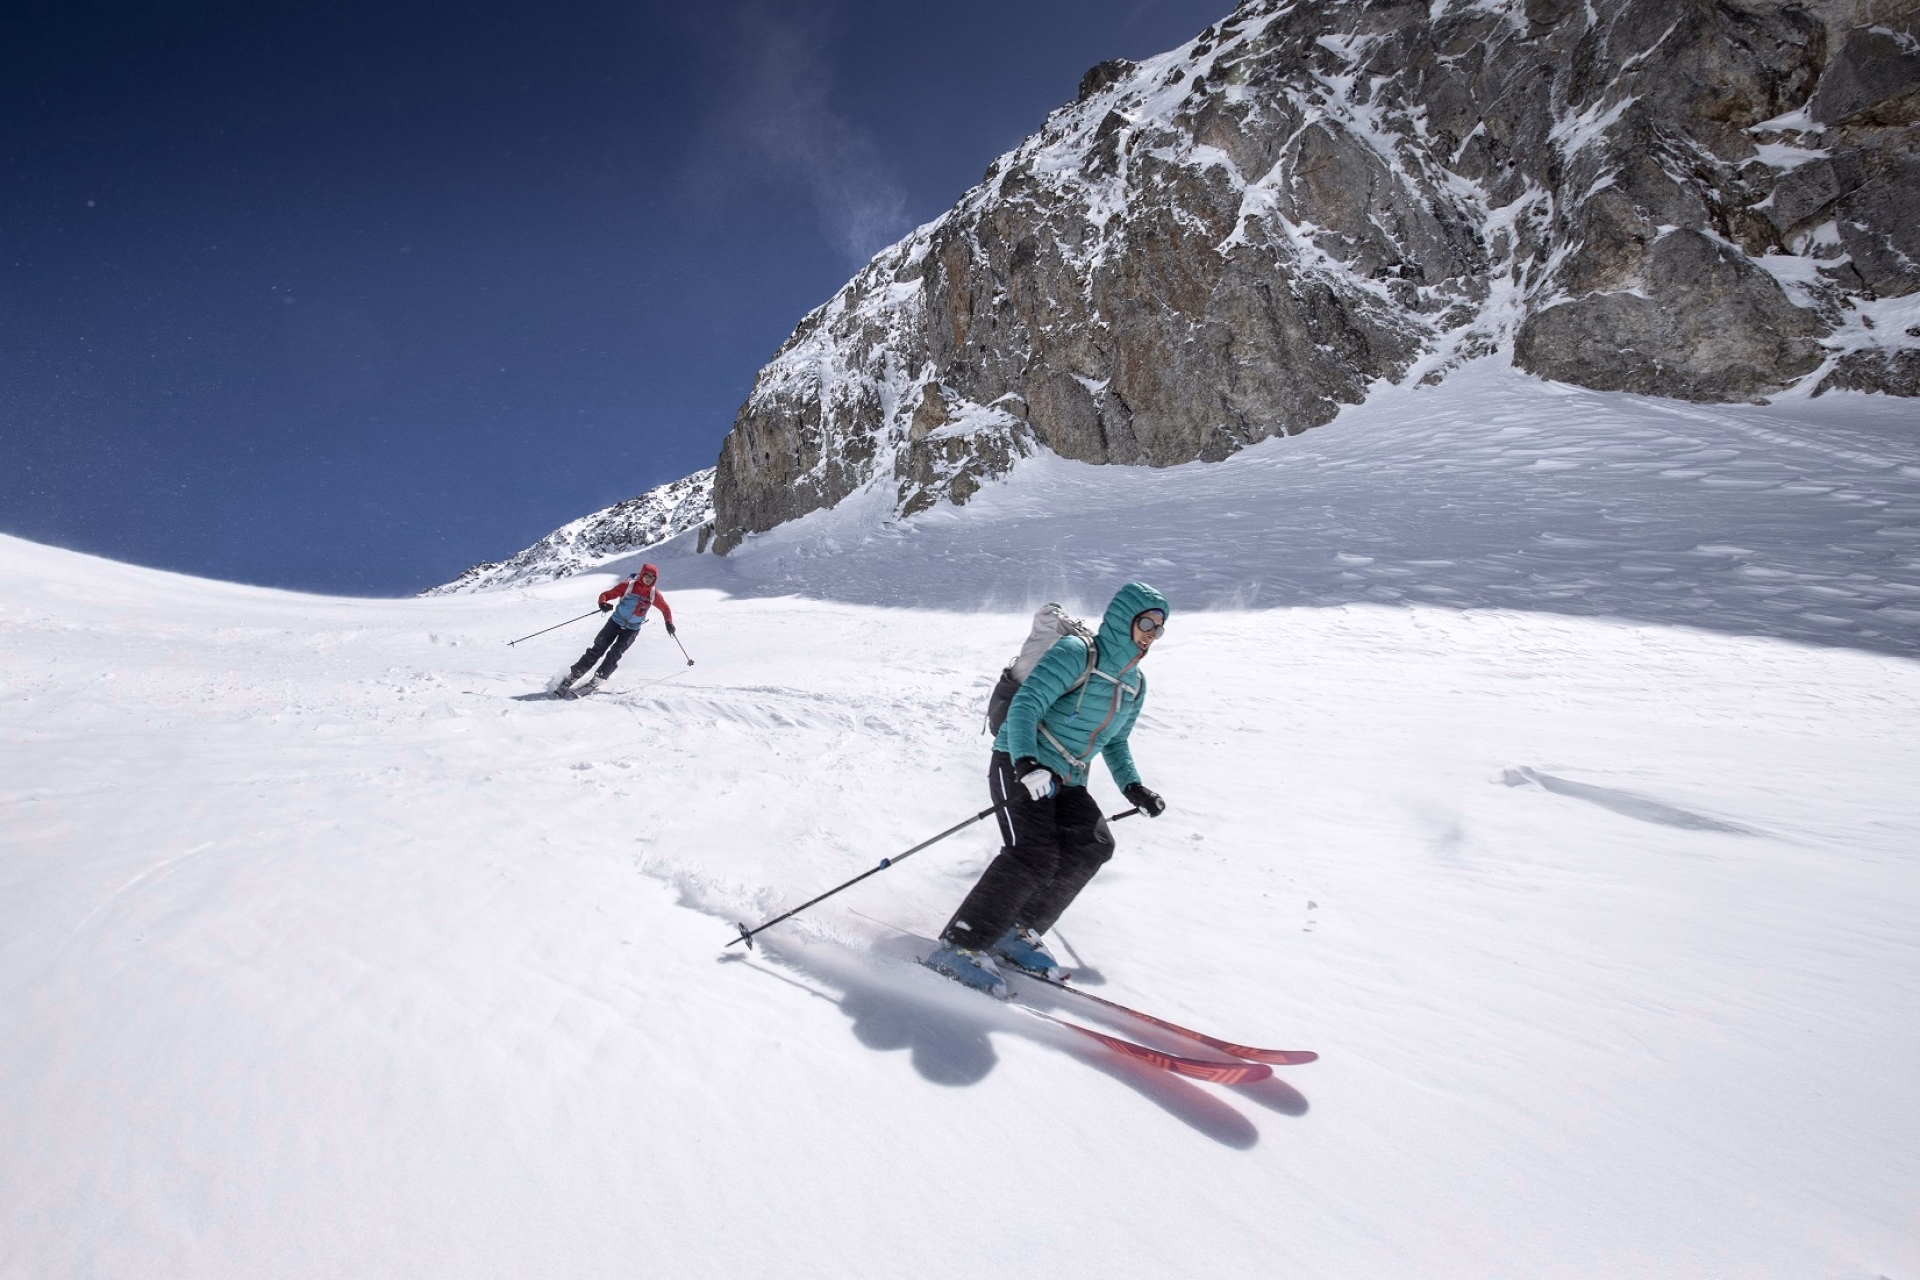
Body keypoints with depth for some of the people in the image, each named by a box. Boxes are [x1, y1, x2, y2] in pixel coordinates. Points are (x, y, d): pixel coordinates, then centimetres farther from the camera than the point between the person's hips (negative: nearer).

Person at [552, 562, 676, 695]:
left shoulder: (653, 594, -6)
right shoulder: (628, 585, -13)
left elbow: (665, 608, 12)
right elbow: (606, 594, -12)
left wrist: (669, 623, 5)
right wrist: (603, 603, -32)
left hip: (632, 629, 1)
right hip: (616, 622, -1)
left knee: (615, 653, -16)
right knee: (597, 649, -5)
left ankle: (600, 677, -6)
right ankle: (574, 674, 2)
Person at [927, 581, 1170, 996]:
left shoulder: (1136, 684, 12)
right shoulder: (1075, 653, -12)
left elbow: (1115, 743, 24)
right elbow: (1026, 704, -21)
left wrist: (1132, 787, 9)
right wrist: (1026, 762, -36)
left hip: (1066, 783, 8)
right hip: (1019, 767, -7)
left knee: (1094, 845, -14)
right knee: (1034, 856, -23)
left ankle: (1018, 932, -2)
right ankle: (960, 945, -16)